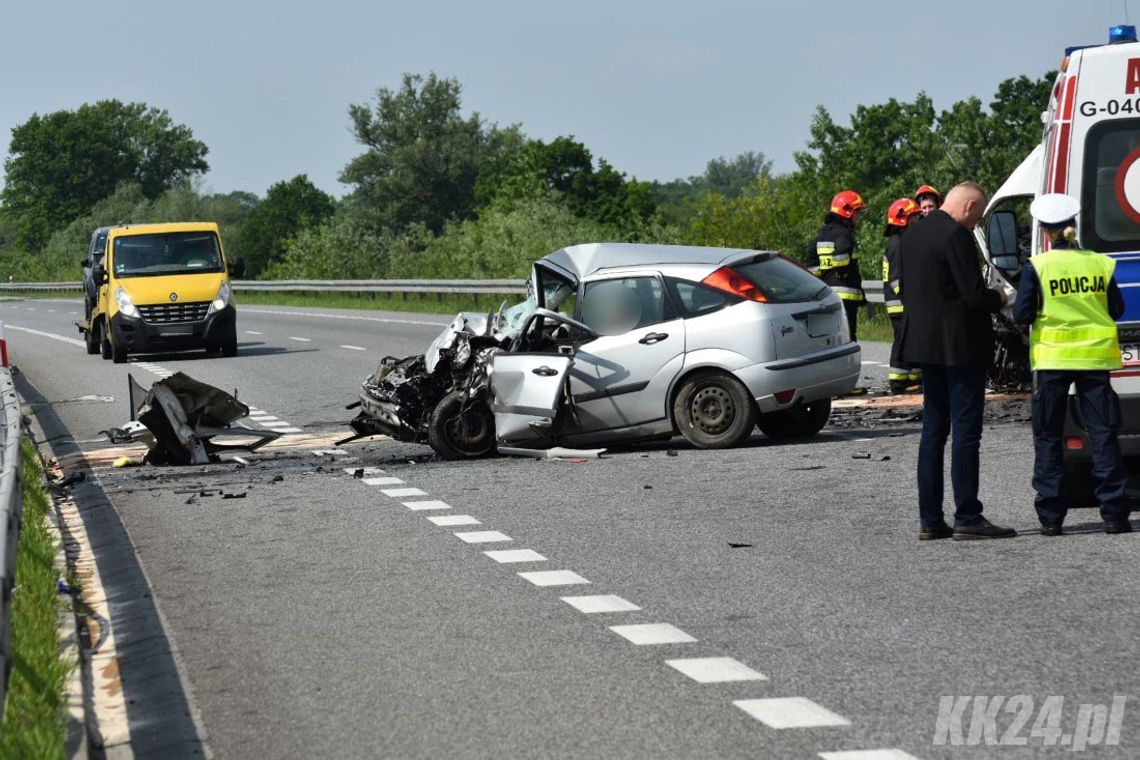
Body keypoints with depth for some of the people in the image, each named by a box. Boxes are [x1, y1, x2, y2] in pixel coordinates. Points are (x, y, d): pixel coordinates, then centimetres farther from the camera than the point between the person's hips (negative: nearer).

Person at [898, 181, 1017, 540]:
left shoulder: (913, 234, 12)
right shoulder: (956, 236, -16)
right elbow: (974, 295, -20)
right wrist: (999, 298, 1)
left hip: (925, 345, 9)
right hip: (959, 346, -9)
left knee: (933, 430, 11)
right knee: (966, 430, -5)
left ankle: (930, 519, 11)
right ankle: (967, 518, -4)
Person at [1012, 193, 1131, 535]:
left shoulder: (1036, 267, -9)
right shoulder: (1100, 263, -1)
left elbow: (1022, 315, -9)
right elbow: (1116, 309, 6)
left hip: (1051, 358, -1)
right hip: (1094, 357, 2)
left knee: (1048, 437, 8)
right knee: (1103, 433, 6)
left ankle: (1050, 516, 5)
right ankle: (1114, 513, 2)